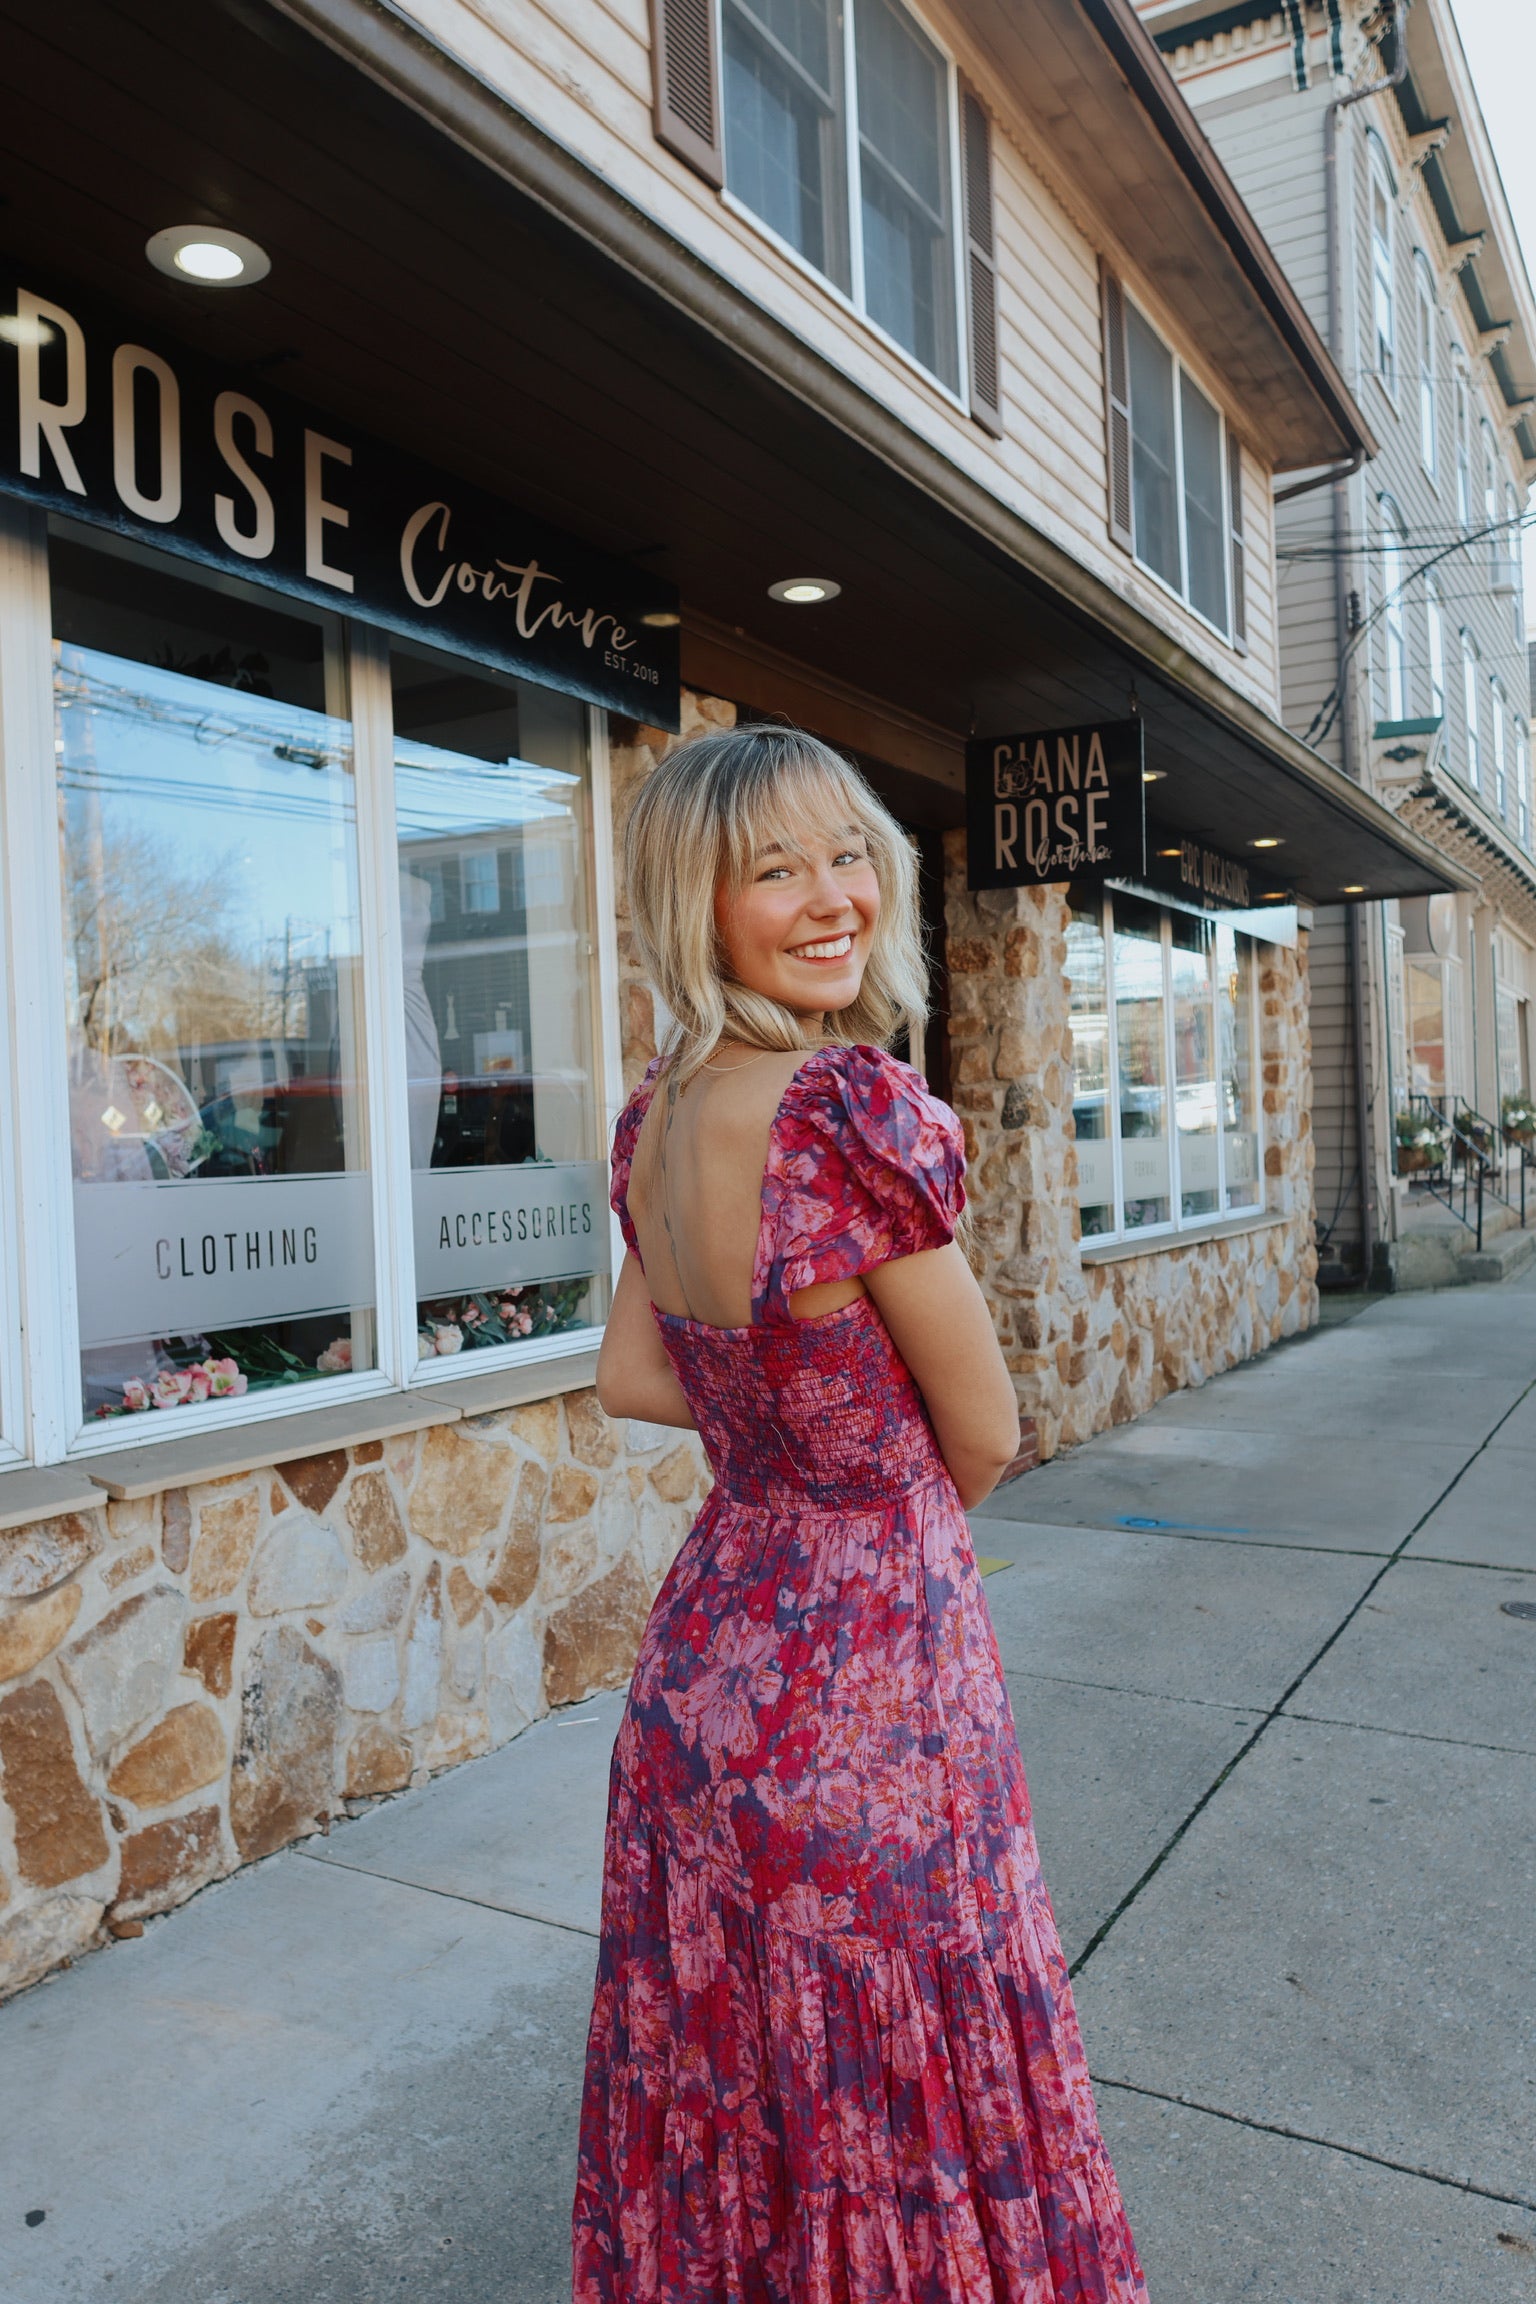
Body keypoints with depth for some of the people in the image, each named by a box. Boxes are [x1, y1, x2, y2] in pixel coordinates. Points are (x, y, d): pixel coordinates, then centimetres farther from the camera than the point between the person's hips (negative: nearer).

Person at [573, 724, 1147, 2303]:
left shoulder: (652, 1120, -1)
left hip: (706, 1635, 7)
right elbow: (985, 1439, -13)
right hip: (870, 1668, -7)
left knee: (740, 2086, 26)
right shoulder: (861, 1109, -24)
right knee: (886, 2110, 15)